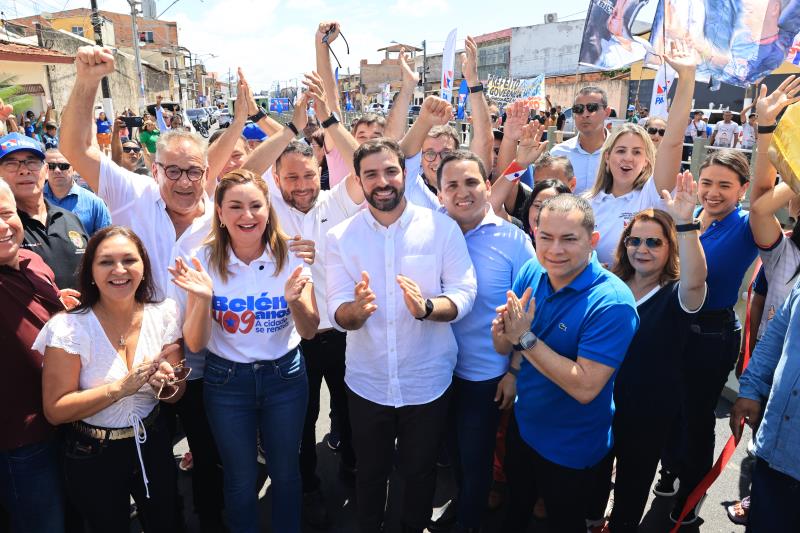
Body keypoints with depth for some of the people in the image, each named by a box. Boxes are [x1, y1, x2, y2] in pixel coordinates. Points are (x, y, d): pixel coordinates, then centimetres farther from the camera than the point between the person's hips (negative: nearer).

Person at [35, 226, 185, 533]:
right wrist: (121, 387, -29)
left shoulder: (163, 315, -8)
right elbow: (54, 410, -17)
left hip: (152, 443, 3)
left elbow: (177, 394, 0)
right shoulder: (68, 328, -18)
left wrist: (167, 384, -23)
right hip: (93, 457, -3)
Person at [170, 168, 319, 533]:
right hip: (227, 381, 0)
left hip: (285, 375, 1)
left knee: (285, 472, 18)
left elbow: (309, 332, -11)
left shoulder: (290, 256, -11)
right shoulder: (204, 261, -12)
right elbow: (195, 344, -12)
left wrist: (294, 299, -31)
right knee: (240, 480, 17)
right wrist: (203, 299, -30)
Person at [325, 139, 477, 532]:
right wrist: (357, 308, -33)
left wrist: (427, 306, -32)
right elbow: (337, 313, -9)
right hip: (366, 382, 1)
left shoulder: (442, 227, -9)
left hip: (429, 381, -1)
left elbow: (464, 293, -12)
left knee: (420, 472, 21)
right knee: (370, 473, 22)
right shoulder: (340, 237, -5)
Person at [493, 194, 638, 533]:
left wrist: (525, 337, -32)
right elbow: (503, 348, -4)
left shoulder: (612, 302, -28)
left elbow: (585, 387, -31)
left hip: (571, 449, -5)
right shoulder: (531, 272, -10)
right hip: (522, 424, 5)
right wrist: (503, 331, -27)